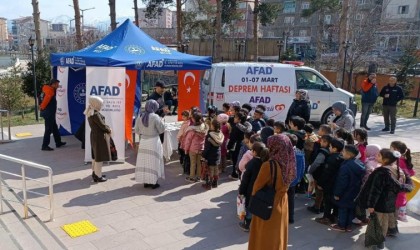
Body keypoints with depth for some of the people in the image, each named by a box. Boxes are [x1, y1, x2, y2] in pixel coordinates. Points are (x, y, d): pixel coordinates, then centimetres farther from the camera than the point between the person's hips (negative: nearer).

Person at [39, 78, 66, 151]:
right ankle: (44, 146, -3)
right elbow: (46, 100, -24)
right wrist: (42, 107, -11)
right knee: (48, 129, -6)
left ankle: (58, 142, 28)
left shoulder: (50, 90, 14)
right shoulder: (50, 91, -17)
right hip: (48, 113, -10)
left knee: (54, 128, 18)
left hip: (50, 113, 10)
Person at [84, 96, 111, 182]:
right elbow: (102, 125, -20)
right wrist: (109, 130, -3)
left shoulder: (90, 113, 8)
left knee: (95, 156, 19)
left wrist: (107, 127, -1)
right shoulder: (95, 114, -22)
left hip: (94, 136, 10)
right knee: (100, 157, -2)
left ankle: (95, 173, 29)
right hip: (99, 137, -10)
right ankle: (98, 176, 4)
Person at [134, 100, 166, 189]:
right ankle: (153, 182, 10)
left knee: (144, 161, 11)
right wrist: (161, 121, 6)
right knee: (153, 161, 4)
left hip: (143, 141, 4)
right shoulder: (155, 117, -15)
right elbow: (161, 130, -9)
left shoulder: (139, 117, -1)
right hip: (153, 141, -4)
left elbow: (137, 131, 6)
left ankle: (145, 182, 18)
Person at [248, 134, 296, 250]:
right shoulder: (289, 164, -9)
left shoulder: (269, 165, -27)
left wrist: (253, 197, 3)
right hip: (282, 204, 6)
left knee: (264, 236, 13)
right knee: (278, 233, 23)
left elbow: (257, 186, -14)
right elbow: (286, 183, 4)